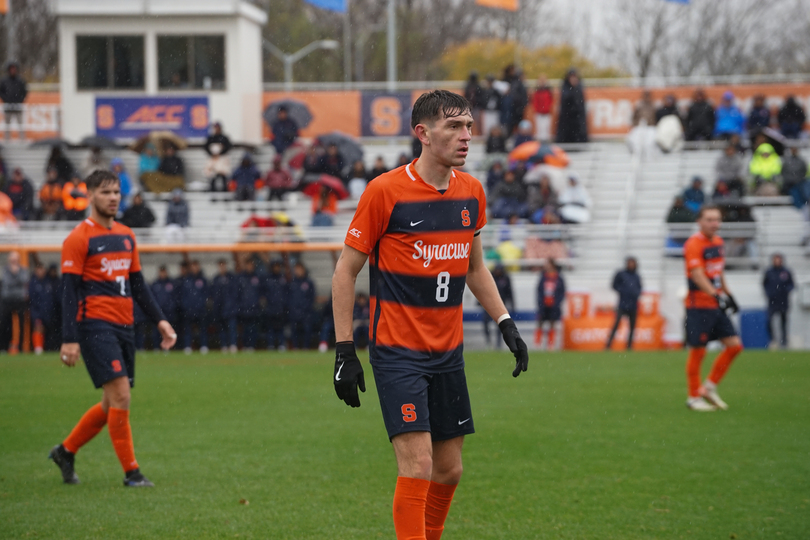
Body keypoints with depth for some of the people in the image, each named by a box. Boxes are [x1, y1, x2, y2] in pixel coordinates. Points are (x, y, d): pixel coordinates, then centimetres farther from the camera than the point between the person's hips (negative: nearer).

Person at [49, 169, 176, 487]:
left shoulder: (126, 236, 15)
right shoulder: (79, 238, -6)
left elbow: (138, 284, 21)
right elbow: (69, 290, -9)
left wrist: (159, 320, 11)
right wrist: (69, 339, -15)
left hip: (124, 327, 8)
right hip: (95, 326, -8)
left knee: (113, 404, 10)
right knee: (120, 396, -14)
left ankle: (66, 451, 27)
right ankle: (131, 472, -7)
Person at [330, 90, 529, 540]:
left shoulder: (472, 191, 5)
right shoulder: (385, 191, -12)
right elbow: (346, 271, -6)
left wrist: (506, 324, 12)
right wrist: (345, 351, -10)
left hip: (449, 351, 6)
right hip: (397, 352, -6)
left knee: (449, 471, 9)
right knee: (418, 466, -15)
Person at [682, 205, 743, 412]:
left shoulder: (718, 242, 12)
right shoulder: (694, 244, -14)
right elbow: (697, 275, -26)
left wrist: (727, 294, 22)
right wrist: (716, 295, -36)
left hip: (716, 306, 8)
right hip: (698, 306, -8)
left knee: (734, 345, 3)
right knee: (698, 351, -2)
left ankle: (709, 387, 15)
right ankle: (694, 397, 10)